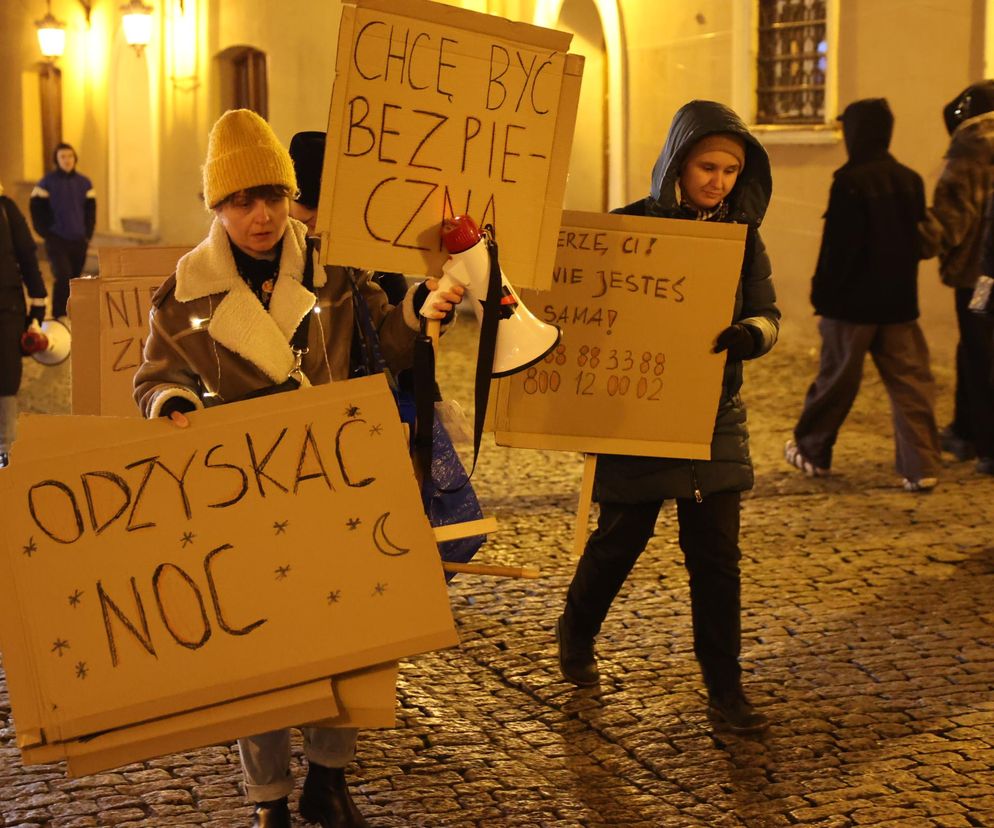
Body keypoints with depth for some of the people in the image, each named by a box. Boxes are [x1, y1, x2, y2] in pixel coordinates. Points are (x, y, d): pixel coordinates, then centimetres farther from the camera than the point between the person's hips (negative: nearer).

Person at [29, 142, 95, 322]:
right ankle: (59, 315, -10)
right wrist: (46, 234, -5)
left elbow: (90, 211, 15)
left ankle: (69, 313, 18)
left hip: (79, 240, 4)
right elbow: (37, 211, 1)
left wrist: (88, 234, 6)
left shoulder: (84, 183, 10)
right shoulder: (47, 183, -1)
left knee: (74, 279, 7)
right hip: (56, 240, -4)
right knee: (62, 276, -17)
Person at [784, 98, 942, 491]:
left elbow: (838, 245, -16)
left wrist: (823, 293, -7)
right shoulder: (910, 180, 6)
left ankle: (812, 451, 25)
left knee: (837, 378, 9)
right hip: (899, 301, 5)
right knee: (910, 381, 3)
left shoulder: (851, 181, -15)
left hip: (853, 301, -5)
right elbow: (920, 239, 12)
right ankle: (921, 466, -2)